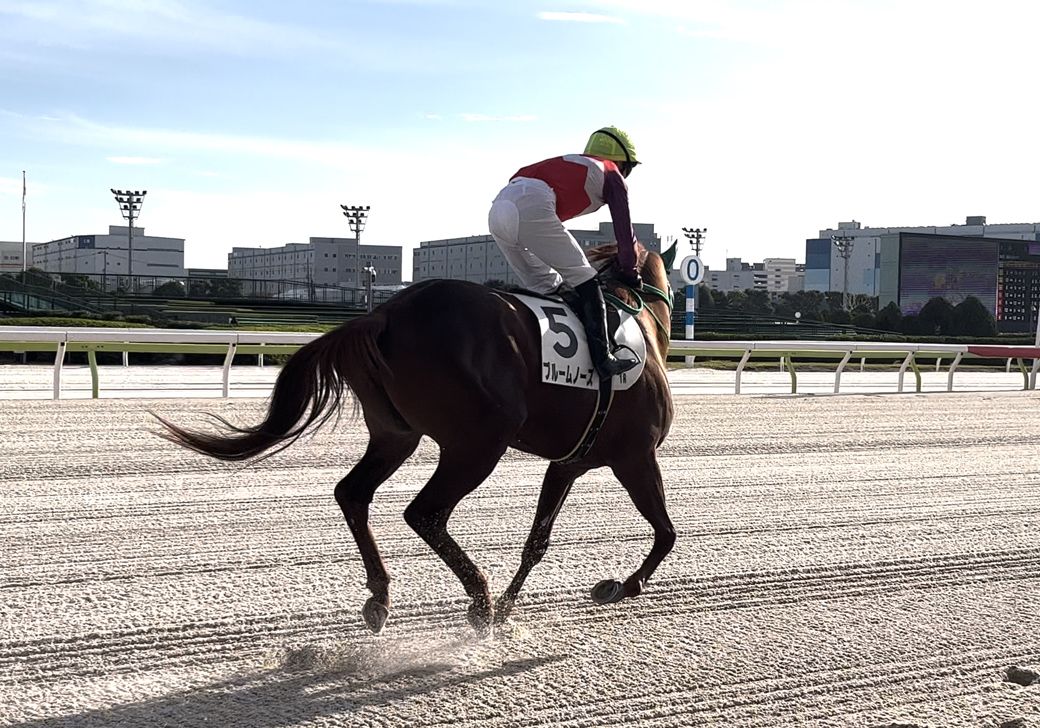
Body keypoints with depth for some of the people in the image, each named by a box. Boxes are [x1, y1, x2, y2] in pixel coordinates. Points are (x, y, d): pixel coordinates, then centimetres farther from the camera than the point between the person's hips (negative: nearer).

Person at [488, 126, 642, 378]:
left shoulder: (569, 163, 39)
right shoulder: (611, 175, 20)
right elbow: (624, 230, 18)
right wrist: (628, 271, 32)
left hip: (498, 209, 7)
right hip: (532, 208, -7)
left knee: (545, 286, 18)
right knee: (583, 278, 2)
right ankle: (603, 358, -4)